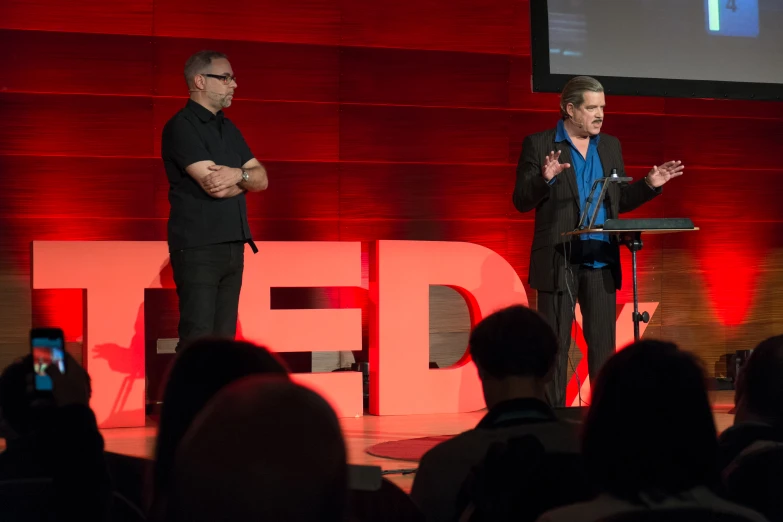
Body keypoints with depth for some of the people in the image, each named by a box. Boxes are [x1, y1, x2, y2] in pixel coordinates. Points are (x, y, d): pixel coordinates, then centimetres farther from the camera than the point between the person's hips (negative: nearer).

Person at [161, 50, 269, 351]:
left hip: (233, 247, 8)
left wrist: (237, 174, -14)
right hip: (198, 248, -8)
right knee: (198, 339, -11)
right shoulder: (181, 127, -8)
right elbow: (215, 186, -18)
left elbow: (262, 179, 9)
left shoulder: (228, 129, 17)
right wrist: (246, 179, 1)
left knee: (224, 338, 7)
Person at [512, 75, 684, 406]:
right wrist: (545, 178, -24)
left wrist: (650, 185, 2)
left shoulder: (611, 146, 13)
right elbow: (521, 200, -7)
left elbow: (620, 200, 17)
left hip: (601, 262, 4)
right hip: (558, 262, -4)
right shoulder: (538, 144, -2)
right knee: (555, 345, 0)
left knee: (603, 344, 6)